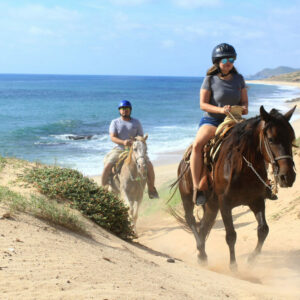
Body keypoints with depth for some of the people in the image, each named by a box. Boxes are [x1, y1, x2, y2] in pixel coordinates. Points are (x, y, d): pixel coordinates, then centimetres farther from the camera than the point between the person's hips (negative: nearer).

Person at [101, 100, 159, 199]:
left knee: (149, 165, -18)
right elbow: (112, 137, -8)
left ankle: (151, 190, -2)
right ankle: (103, 187, -11)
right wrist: (123, 142, -26)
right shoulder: (115, 122, 4)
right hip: (119, 150, -1)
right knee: (107, 165, -26)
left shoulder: (136, 122, 8)